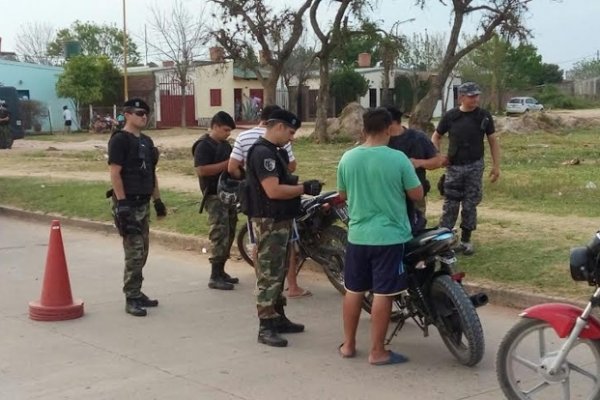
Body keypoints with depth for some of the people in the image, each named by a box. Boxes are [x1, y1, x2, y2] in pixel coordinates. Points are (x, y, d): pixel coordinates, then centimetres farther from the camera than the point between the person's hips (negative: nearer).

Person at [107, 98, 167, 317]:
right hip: (128, 203, -8)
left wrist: (157, 199, 19)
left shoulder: (146, 141, 16)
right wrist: (121, 203, -20)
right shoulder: (120, 140, -9)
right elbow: (115, 173, -15)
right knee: (134, 252, -10)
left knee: (142, 251, 12)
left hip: (143, 202, 8)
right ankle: (132, 298, -4)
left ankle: (136, 292, 22)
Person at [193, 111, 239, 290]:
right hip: (215, 196, -9)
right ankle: (215, 277, -9)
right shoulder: (203, 145, -11)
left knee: (229, 234, 12)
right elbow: (201, 170, -23)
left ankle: (221, 271, 22)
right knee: (220, 235, -12)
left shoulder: (225, 144, 16)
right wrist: (227, 164, -23)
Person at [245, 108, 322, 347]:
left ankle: (278, 318, 27)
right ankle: (265, 328, -3)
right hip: (269, 222, -11)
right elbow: (273, 191, -25)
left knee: (279, 273, 17)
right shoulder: (263, 152, -18)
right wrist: (304, 188, -18)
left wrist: (297, 184, 9)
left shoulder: (272, 151, 15)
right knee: (269, 275, -7)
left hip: (280, 221, 11)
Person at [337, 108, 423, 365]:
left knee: (353, 290, 15)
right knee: (383, 294, 2)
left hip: (357, 235, 4)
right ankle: (377, 352, 9)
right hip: (389, 236, -4)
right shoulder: (398, 159, -13)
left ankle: (348, 345, 25)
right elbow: (417, 195, -6)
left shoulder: (347, 158, -1)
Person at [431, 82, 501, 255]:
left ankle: (465, 240, 16)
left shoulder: (484, 116, -2)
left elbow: (493, 140, 3)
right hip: (454, 167, 0)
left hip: (475, 166, 1)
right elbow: (436, 137, 9)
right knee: (450, 204, 0)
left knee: (470, 204, 6)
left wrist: (496, 166, -1)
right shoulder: (450, 116, -2)